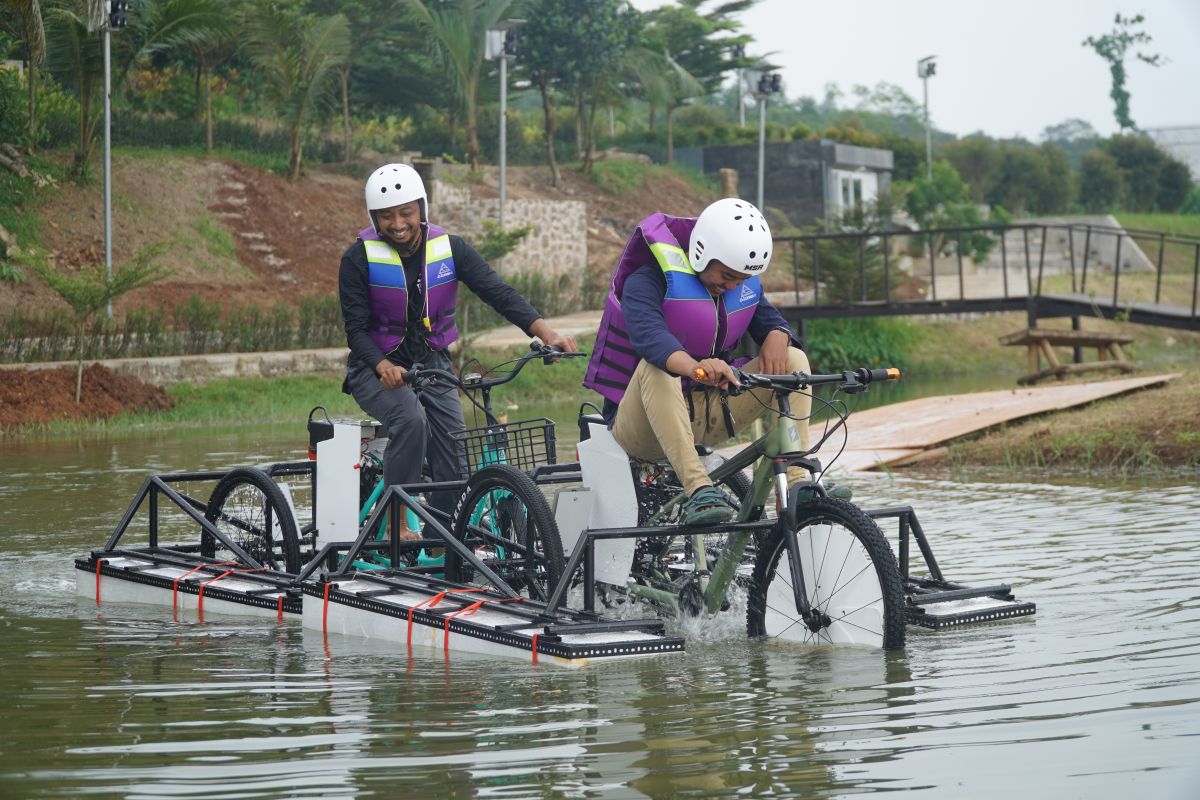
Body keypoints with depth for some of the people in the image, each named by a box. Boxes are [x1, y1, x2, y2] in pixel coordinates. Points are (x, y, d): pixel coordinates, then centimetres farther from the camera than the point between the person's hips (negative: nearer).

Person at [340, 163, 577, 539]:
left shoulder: (449, 248, -6)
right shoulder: (359, 258, -11)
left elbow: (498, 291, -15)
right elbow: (356, 329, -13)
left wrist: (545, 331, -31)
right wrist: (384, 366, -33)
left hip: (432, 363, 3)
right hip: (377, 367, -3)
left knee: (453, 446, -12)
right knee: (411, 418, -32)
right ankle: (396, 522, -22)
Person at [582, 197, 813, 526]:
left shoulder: (744, 282, 6)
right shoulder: (648, 280, -17)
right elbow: (647, 334, -36)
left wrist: (777, 337, -26)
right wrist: (694, 366, -57)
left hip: (708, 415, 6)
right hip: (643, 424, -6)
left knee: (794, 361, -10)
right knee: (656, 367, -39)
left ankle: (795, 484, -20)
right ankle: (698, 490, -49)